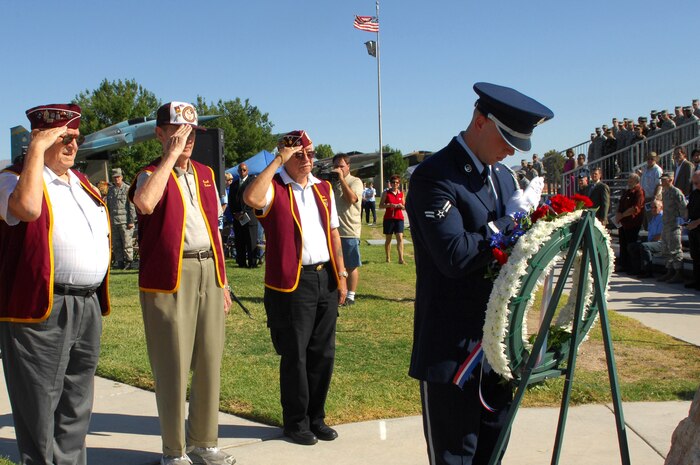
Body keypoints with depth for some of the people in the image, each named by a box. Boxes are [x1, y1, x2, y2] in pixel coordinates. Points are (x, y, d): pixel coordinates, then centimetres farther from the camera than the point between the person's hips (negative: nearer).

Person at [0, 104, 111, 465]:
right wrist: (38, 148, -22)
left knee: (76, 410, 17)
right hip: (41, 311, -8)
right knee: (39, 411, 1)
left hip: (88, 308, 8)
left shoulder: (81, 182, 17)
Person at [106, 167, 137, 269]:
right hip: (113, 222, 6)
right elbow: (108, 206, 21)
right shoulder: (110, 190, 16)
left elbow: (132, 206, -4)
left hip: (125, 221, -5)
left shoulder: (128, 189, 0)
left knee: (127, 243, -5)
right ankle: (119, 262, 13)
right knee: (116, 244, 7)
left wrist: (131, 221, -10)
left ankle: (128, 262, 2)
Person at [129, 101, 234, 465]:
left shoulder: (205, 174, 16)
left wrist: (223, 280, 16)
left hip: (209, 272, 6)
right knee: (173, 366, 0)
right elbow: (145, 204, -27)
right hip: (169, 277, -5)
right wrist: (171, 155, -19)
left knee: (209, 362, 10)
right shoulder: (152, 173, -2)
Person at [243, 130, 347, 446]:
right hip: (292, 281, -6)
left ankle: (316, 417, 25)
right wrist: (278, 161, -21)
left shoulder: (323, 189, 14)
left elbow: (333, 233, 16)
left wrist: (341, 274, 10)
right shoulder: (274, 188, -5)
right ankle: (296, 422, 16)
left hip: (326, 278, 6)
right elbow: (251, 198, -29)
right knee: (295, 355, 2)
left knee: (323, 352, 11)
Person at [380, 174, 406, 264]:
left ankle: (401, 259, -14)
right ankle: (388, 258, 19)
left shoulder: (401, 194, 10)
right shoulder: (386, 193, 3)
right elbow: (381, 205, -2)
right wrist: (389, 205, -18)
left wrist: (401, 206, -8)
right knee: (388, 238, 7)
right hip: (388, 218, -1)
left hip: (399, 218, 1)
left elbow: (404, 207, 15)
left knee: (400, 237, -10)